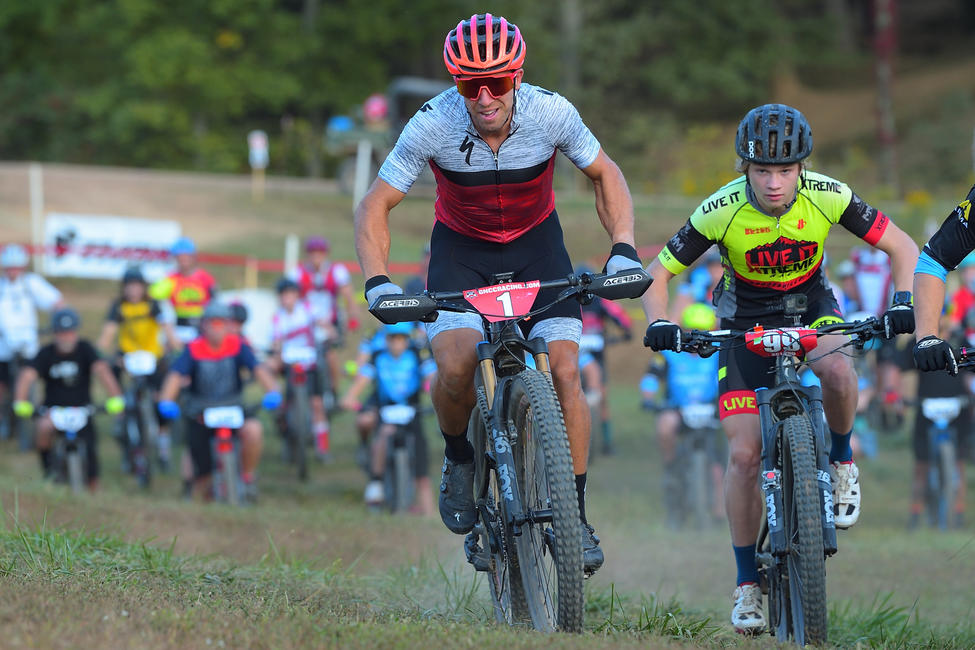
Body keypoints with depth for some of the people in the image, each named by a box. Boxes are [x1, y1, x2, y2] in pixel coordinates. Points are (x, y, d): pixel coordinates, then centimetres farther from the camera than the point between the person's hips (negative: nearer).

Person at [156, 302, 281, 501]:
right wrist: (166, 401, -42)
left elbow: (258, 369, -18)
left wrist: (272, 391, -37)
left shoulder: (237, 346, -8)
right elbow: (175, 375, -23)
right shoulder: (193, 350, -12)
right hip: (200, 415, -1)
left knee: (253, 430, -34)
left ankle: (248, 476, -9)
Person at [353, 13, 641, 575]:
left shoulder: (550, 112, -24)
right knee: (456, 367, -26)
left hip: (536, 243, 1)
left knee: (564, 374, -15)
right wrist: (378, 282, -31)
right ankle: (459, 456, 6)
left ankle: (575, 516, -2)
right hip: (462, 249, -1)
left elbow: (605, 175, -7)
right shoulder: (432, 126, -26)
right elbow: (375, 206, -16)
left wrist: (624, 249, -21)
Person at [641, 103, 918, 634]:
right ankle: (747, 584, 4)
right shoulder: (721, 212, -26)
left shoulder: (827, 197, -23)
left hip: (810, 305, 0)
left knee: (836, 372, -35)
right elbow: (658, 273, -16)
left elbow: (901, 247, -13)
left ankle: (841, 461, -3)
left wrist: (903, 303, -29)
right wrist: (659, 323, -35)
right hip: (746, 321, 0)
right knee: (744, 454, -10)